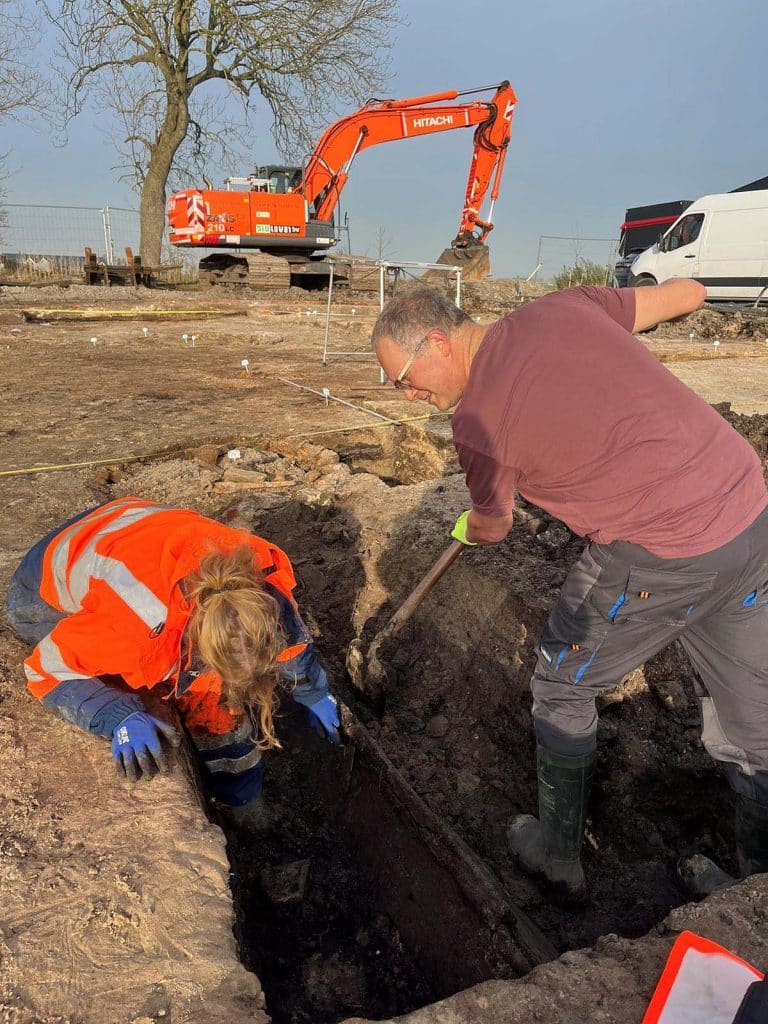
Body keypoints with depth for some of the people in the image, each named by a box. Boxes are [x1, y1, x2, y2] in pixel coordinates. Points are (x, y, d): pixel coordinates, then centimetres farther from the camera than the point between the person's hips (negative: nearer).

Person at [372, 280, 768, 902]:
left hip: (660, 557, -7)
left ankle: (558, 858, 34)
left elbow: (491, 528, 11)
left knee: (562, 689, 17)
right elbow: (689, 293, 16)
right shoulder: (561, 307, 6)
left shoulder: (478, 422, -8)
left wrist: (465, 530, 35)